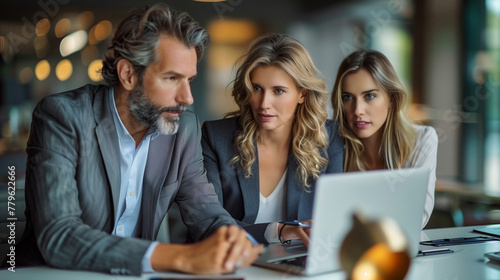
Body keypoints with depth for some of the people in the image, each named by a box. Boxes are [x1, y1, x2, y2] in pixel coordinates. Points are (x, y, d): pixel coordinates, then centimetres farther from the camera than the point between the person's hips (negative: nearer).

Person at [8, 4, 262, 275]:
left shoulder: (185, 128, -1)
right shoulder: (63, 116, -15)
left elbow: (207, 215, 1)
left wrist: (236, 240, -23)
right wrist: (180, 257, -34)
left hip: (133, 274, 4)